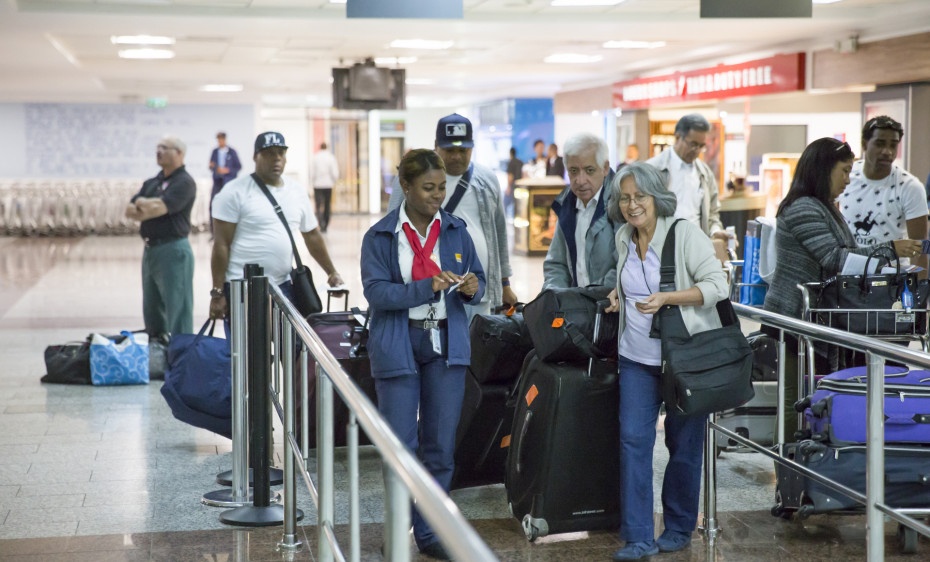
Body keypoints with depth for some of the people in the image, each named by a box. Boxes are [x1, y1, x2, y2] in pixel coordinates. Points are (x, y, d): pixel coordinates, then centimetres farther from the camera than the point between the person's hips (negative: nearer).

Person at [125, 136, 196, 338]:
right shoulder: (152, 183, 16)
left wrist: (142, 204, -1)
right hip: (150, 249, 9)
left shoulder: (184, 182, -9)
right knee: (152, 313, 16)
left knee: (177, 311, -6)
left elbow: (159, 208, -20)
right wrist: (150, 208, -10)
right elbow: (130, 210, 9)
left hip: (173, 251, -9)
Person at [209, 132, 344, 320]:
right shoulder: (235, 192, -6)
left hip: (284, 287, 6)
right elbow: (221, 245, -8)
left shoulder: (297, 192, 11)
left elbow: (313, 236, 22)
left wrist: (332, 272, 18)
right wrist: (218, 293, -12)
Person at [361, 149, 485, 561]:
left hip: (447, 344, 3)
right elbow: (377, 293, -13)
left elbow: (478, 279, 11)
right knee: (401, 445, 0)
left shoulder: (455, 230, 6)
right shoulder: (380, 237, -3)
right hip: (398, 347, -3)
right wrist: (428, 287, -24)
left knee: (441, 446, 7)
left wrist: (471, 288, -13)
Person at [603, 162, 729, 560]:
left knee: (683, 445, 6)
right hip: (637, 356, 5)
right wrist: (621, 293, 2)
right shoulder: (623, 238, 7)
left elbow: (717, 285, -14)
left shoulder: (684, 234, -12)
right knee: (633, 440, -5)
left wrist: (666, 298, -25)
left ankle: (678, 529, 23)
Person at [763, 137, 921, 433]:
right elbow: (834, 259, -19)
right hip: (795, 319, -10)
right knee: (797, 400, -8)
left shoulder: (824, 208, 18)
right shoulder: (802, 209, -14)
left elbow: (845, 255, 19)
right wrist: (888, 248, -17)